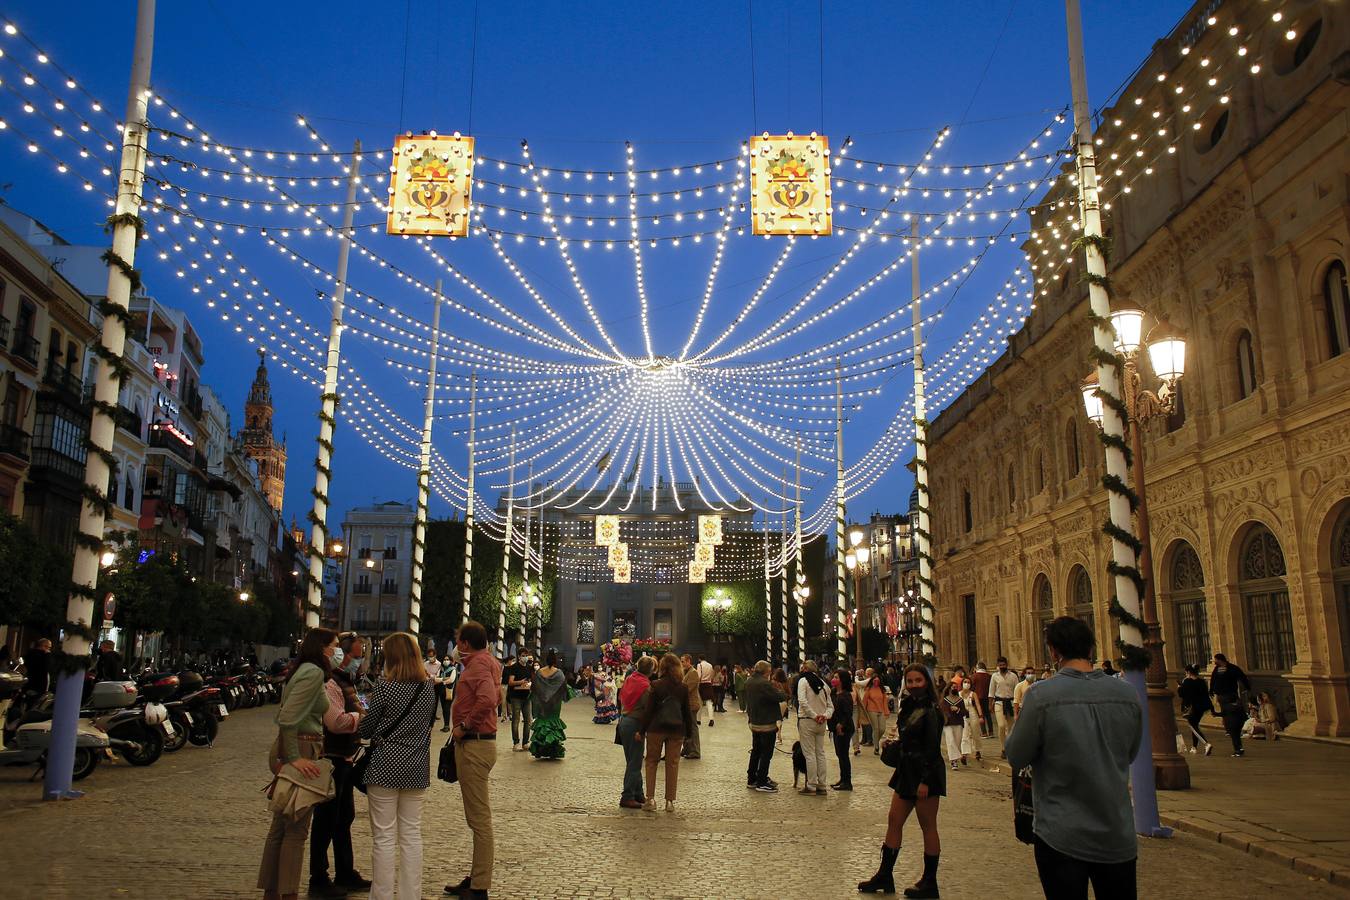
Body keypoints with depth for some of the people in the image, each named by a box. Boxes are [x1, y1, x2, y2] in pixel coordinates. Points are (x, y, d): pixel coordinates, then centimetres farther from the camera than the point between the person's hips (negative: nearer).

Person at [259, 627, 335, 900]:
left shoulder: (304, 671, 13)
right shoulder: (314, 672, -16)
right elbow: (287, 718, -23)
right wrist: (294, 758, -22)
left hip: (291, 749, 10)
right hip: (301, 750, -10)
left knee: (281, 826, 15)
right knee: (296, 829, -2)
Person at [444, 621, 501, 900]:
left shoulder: (479, 663, -16)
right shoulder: (485, 661, 15)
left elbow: (487, 700, -32)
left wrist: (464, 726, -22)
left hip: (474, 746, -11)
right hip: (478, 743, 11)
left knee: (479, 817, -5)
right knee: (478, 816, 18)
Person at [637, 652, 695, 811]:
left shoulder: (656, 685, -8)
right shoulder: (683, 687, 1)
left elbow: (649, 710, -8)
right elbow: (687, 711, 5)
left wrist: (641, 730, -2)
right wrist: (689, 731, 14)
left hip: (656, 728, -2)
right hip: (677, 730, 2)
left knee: (651, 762, 10)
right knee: (673, 764, 9)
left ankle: (650, 799, 5)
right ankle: (670, 801, 11)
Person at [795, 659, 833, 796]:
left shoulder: (803, 680, -6)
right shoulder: (823, 683, 13)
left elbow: (802, 701, -21)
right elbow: (830, 706, 9)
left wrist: (814, 715, -17)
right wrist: (825, 716, -6)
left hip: (807, 721, -6)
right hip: (821, 723, 6)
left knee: (810, 754, -2)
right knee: (820, 753, 10)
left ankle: (811, 787, 0)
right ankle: (822, 787, 14)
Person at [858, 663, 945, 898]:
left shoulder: (930, 710, -15)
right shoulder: (909, 706, 11)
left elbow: (933, 748, -18)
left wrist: (925, 781, -21)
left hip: (925, 775, -9)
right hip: (907, 772, 9)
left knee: (928, 827, 2)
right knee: (894, 821, 10)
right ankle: (885, 876, 17)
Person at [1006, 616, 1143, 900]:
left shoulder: (1041, 696, -18)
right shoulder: (1127, 694, -5)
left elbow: (1016, 759, -7)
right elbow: (1130, 753, 10)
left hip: (1062, 838, -3)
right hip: (1119, 837, 3)